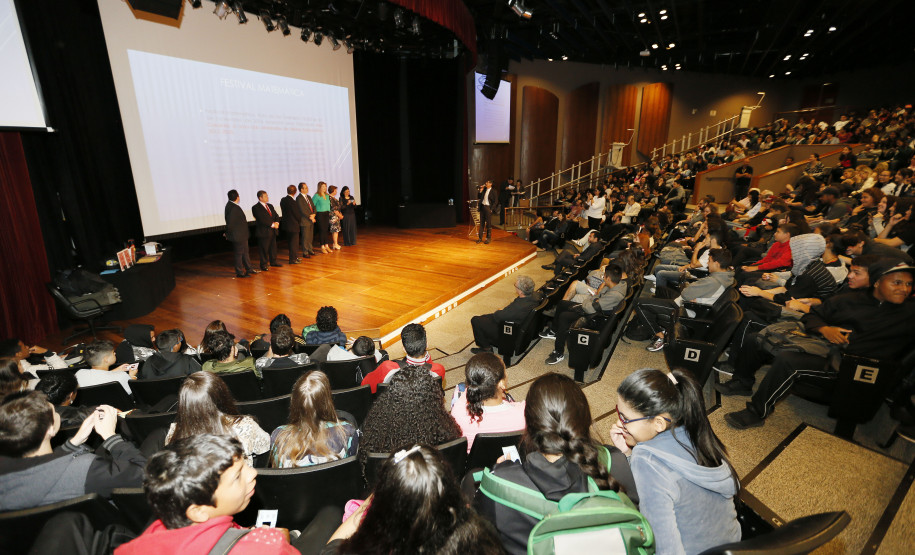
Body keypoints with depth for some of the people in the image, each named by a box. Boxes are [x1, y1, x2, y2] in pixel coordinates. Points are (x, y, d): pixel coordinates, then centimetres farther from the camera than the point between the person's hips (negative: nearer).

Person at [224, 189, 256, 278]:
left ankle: (249, 269, 32)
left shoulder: (230, 205, 5)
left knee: (245, 252, 20)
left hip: (242, 234, 10)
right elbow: (230, 223, -25)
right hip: (238, 235, -10)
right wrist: (228, 234, -11)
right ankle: (240, 272, 15)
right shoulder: (233, 208, -25)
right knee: (239, 253, 3)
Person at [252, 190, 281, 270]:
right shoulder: (256, 208, -10)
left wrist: (276, 223, -8)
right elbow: (262, 220, -19)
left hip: (272, 231, 7)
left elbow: (276, 216, 13)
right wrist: (272, 224, -17)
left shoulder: (270, 206, 15)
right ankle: (263, 265, 8)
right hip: (263, 232, -7)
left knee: (273, 247, 14)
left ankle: (273, 261, 28)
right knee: (264, 249, -1)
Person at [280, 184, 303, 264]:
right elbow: (297, 214, -16)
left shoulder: (283, 200, 1)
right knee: (294, 242, 2)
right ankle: (293, 259, 7)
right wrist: (299, 221, 4)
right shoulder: (293, 202, -22)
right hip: (293, 225, -8)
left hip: (286, 224, 8)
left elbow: (283, 211, 9)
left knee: (292, 242, 18)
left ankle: (295, 257, 29)